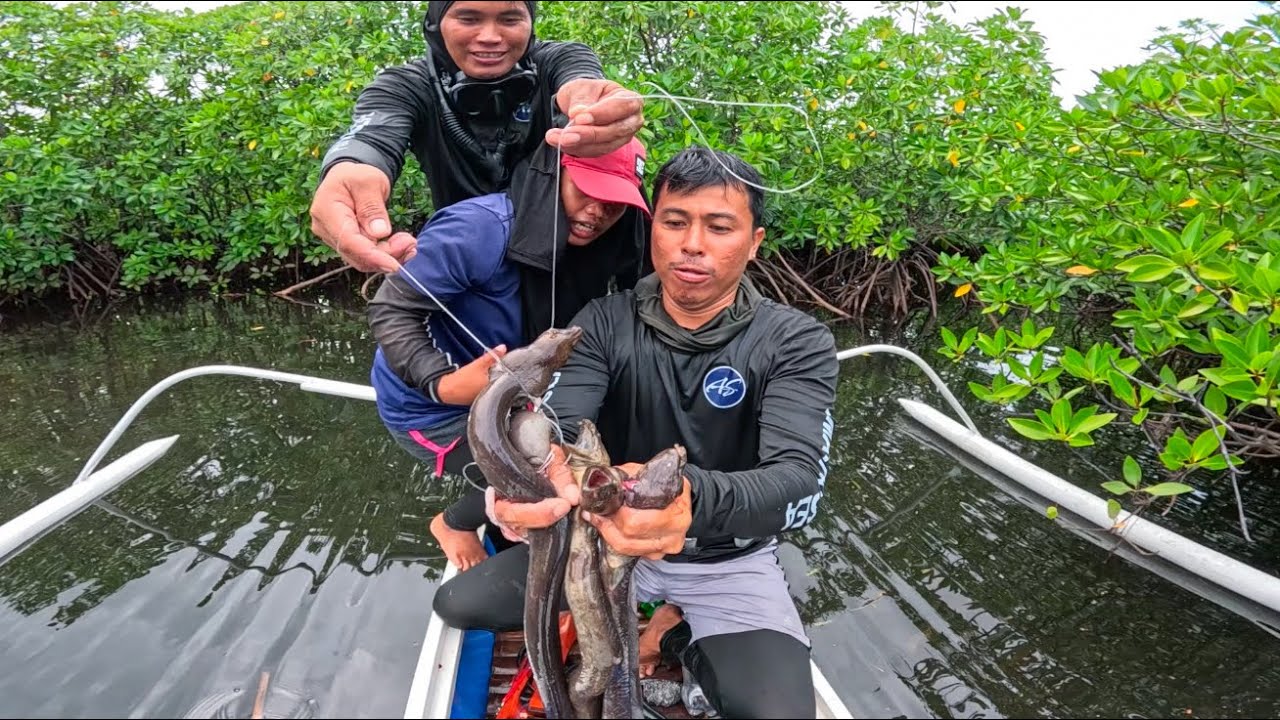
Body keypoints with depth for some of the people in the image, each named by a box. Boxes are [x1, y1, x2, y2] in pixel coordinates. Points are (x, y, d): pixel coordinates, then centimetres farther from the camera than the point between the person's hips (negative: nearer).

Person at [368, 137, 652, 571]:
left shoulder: (589, 249, -10)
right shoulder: (480, 228, -32)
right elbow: (392, 310, -27)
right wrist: (443, 383, -40)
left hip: (502, 390, 7)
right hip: (430, 405, -7)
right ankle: (453, 526, 22)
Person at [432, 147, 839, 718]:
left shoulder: (798, 344, -16)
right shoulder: (604, 323, -9)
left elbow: (799, 480, -29)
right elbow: (559, 432, -21)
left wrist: (693, 501, -52)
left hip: (731, 561, -1)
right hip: (608, 536, 2)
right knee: (458, 604, -6)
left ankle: (681, 630, 8)